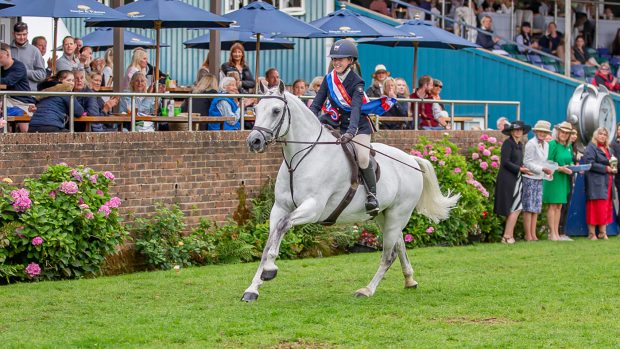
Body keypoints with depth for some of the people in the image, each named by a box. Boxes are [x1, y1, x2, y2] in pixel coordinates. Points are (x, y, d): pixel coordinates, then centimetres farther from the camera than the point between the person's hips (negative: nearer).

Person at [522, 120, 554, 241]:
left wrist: (548, 171, 2)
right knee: (529, 207, -5)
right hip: (530, 177, -8)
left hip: (540, 179, 8)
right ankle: (528, 235, -3)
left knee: (536, 208, 7)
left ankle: (533, 234, 9)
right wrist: (542, 169, -17)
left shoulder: (546, 145, 13)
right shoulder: (531, 144, -11)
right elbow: (527, 163, -13)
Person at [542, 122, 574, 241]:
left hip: (564, 179, 8)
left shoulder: (569, 146, 13)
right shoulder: (553, 144, -9)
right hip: (553, 178, -8)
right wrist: (560, 168, -21)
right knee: (552, 205, -6)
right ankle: (552, 234, -4)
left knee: (559, 206, 10)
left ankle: (557, 233, 13)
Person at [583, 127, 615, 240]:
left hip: (607, 183, 8)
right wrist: (605, 168, -17)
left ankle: (603, 232, 12)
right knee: (595, 208, -8)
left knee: (605, 208, 7)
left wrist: (613, 169, 2)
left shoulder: (607, 149, 20)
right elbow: (589, 163, -16)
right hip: (595, 182, -8)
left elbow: (611, 162, 26)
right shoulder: (591, 147, -5)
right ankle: (592, 233, -5)